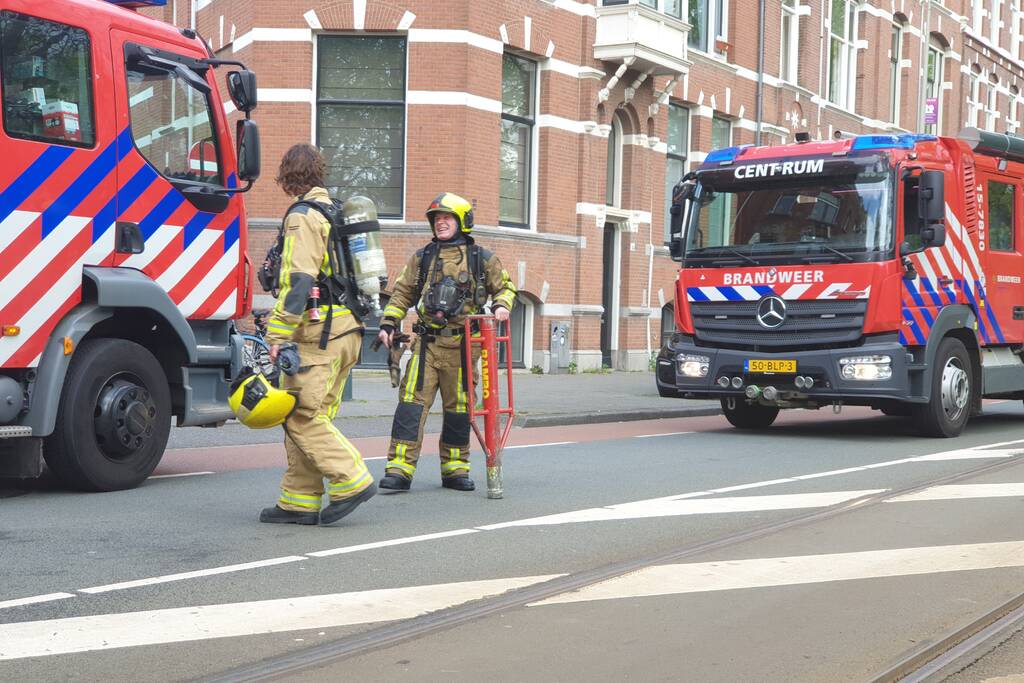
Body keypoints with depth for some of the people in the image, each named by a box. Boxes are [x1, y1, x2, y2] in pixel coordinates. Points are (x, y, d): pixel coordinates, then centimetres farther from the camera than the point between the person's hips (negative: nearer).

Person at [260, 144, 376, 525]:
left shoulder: (303, 217, -9)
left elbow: (297, 282, -19)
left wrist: (277, 335, -19)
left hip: (318, 335, -9)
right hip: (348, 332, 9)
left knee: (302, 417, -6)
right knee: (311, 416, 10)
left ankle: (351, 482, -8)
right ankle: (299, 502, 12)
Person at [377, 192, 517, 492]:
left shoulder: (481, 258, 7)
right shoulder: (422, 257, 11)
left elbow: (505, 285, 17)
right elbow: (402, 293, 16)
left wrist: (501, 305, -4)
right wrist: (388, 324, 6)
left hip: (462, 344, 0)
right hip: (427, 342, 1)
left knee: (459, 406, 7)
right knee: (412, 401, -10)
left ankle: (455, 469, 19)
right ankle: (400, 468, -10)